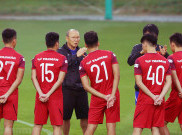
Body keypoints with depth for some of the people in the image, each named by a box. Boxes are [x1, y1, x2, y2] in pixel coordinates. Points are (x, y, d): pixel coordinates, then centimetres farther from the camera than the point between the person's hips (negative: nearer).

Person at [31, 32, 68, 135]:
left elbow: (33, 77, -2)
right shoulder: (62, 59, -5)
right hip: (56, 96, -3)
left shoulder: (37, 58, 5)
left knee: (37, 125, 8)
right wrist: (48, 94, -12)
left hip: (40, 97, 3)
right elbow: (60, 79, -12)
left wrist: (41, 94, -8)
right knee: (57, 126, 1)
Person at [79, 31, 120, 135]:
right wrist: (112, 95, -11)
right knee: (111, 125, 2)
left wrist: (104, 97, -8)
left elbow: (86, 86, -7)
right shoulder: (110, 55, -3)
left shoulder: (83, 63, -2)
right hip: (112, 94, 0)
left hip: (97, 99, 0)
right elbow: (117, 76, -10)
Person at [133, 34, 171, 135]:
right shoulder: (165, 61, 6)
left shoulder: (140, 60, -8)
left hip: (145, 100, -4)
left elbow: (139, 82, -13)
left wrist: (153, 97, -12)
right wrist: (160, 97, -8)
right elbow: (169, 81, 1)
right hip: (160, 102, 4)